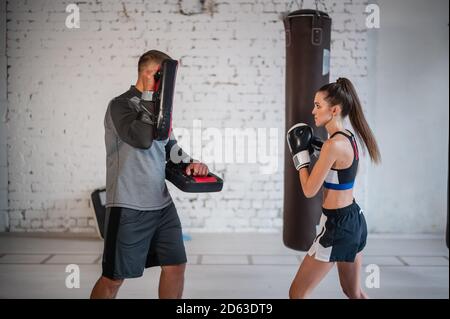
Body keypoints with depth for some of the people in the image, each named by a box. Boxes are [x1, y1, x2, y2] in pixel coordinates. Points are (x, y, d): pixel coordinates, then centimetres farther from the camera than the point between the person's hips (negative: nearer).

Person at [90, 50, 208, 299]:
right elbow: (142, 139, -27)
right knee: (114, 277, 4)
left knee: (176, 265, 11)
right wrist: (149, 95, -17)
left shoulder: (155, 107, 12)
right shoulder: (121, 105, -9)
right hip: (129, 208, -7)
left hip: (162, 205, 7)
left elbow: (170, 147, 22)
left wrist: (188, 163, 2)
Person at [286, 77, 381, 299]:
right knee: (353, 292, 26)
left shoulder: (334, 144, -22)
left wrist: (301, 154, -6)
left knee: (296, 294, 3)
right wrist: (314, 147, 12)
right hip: (354, 219, 10)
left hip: (337, 225, -9)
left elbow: (309, 190, -17)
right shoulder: (349, 138, 5)